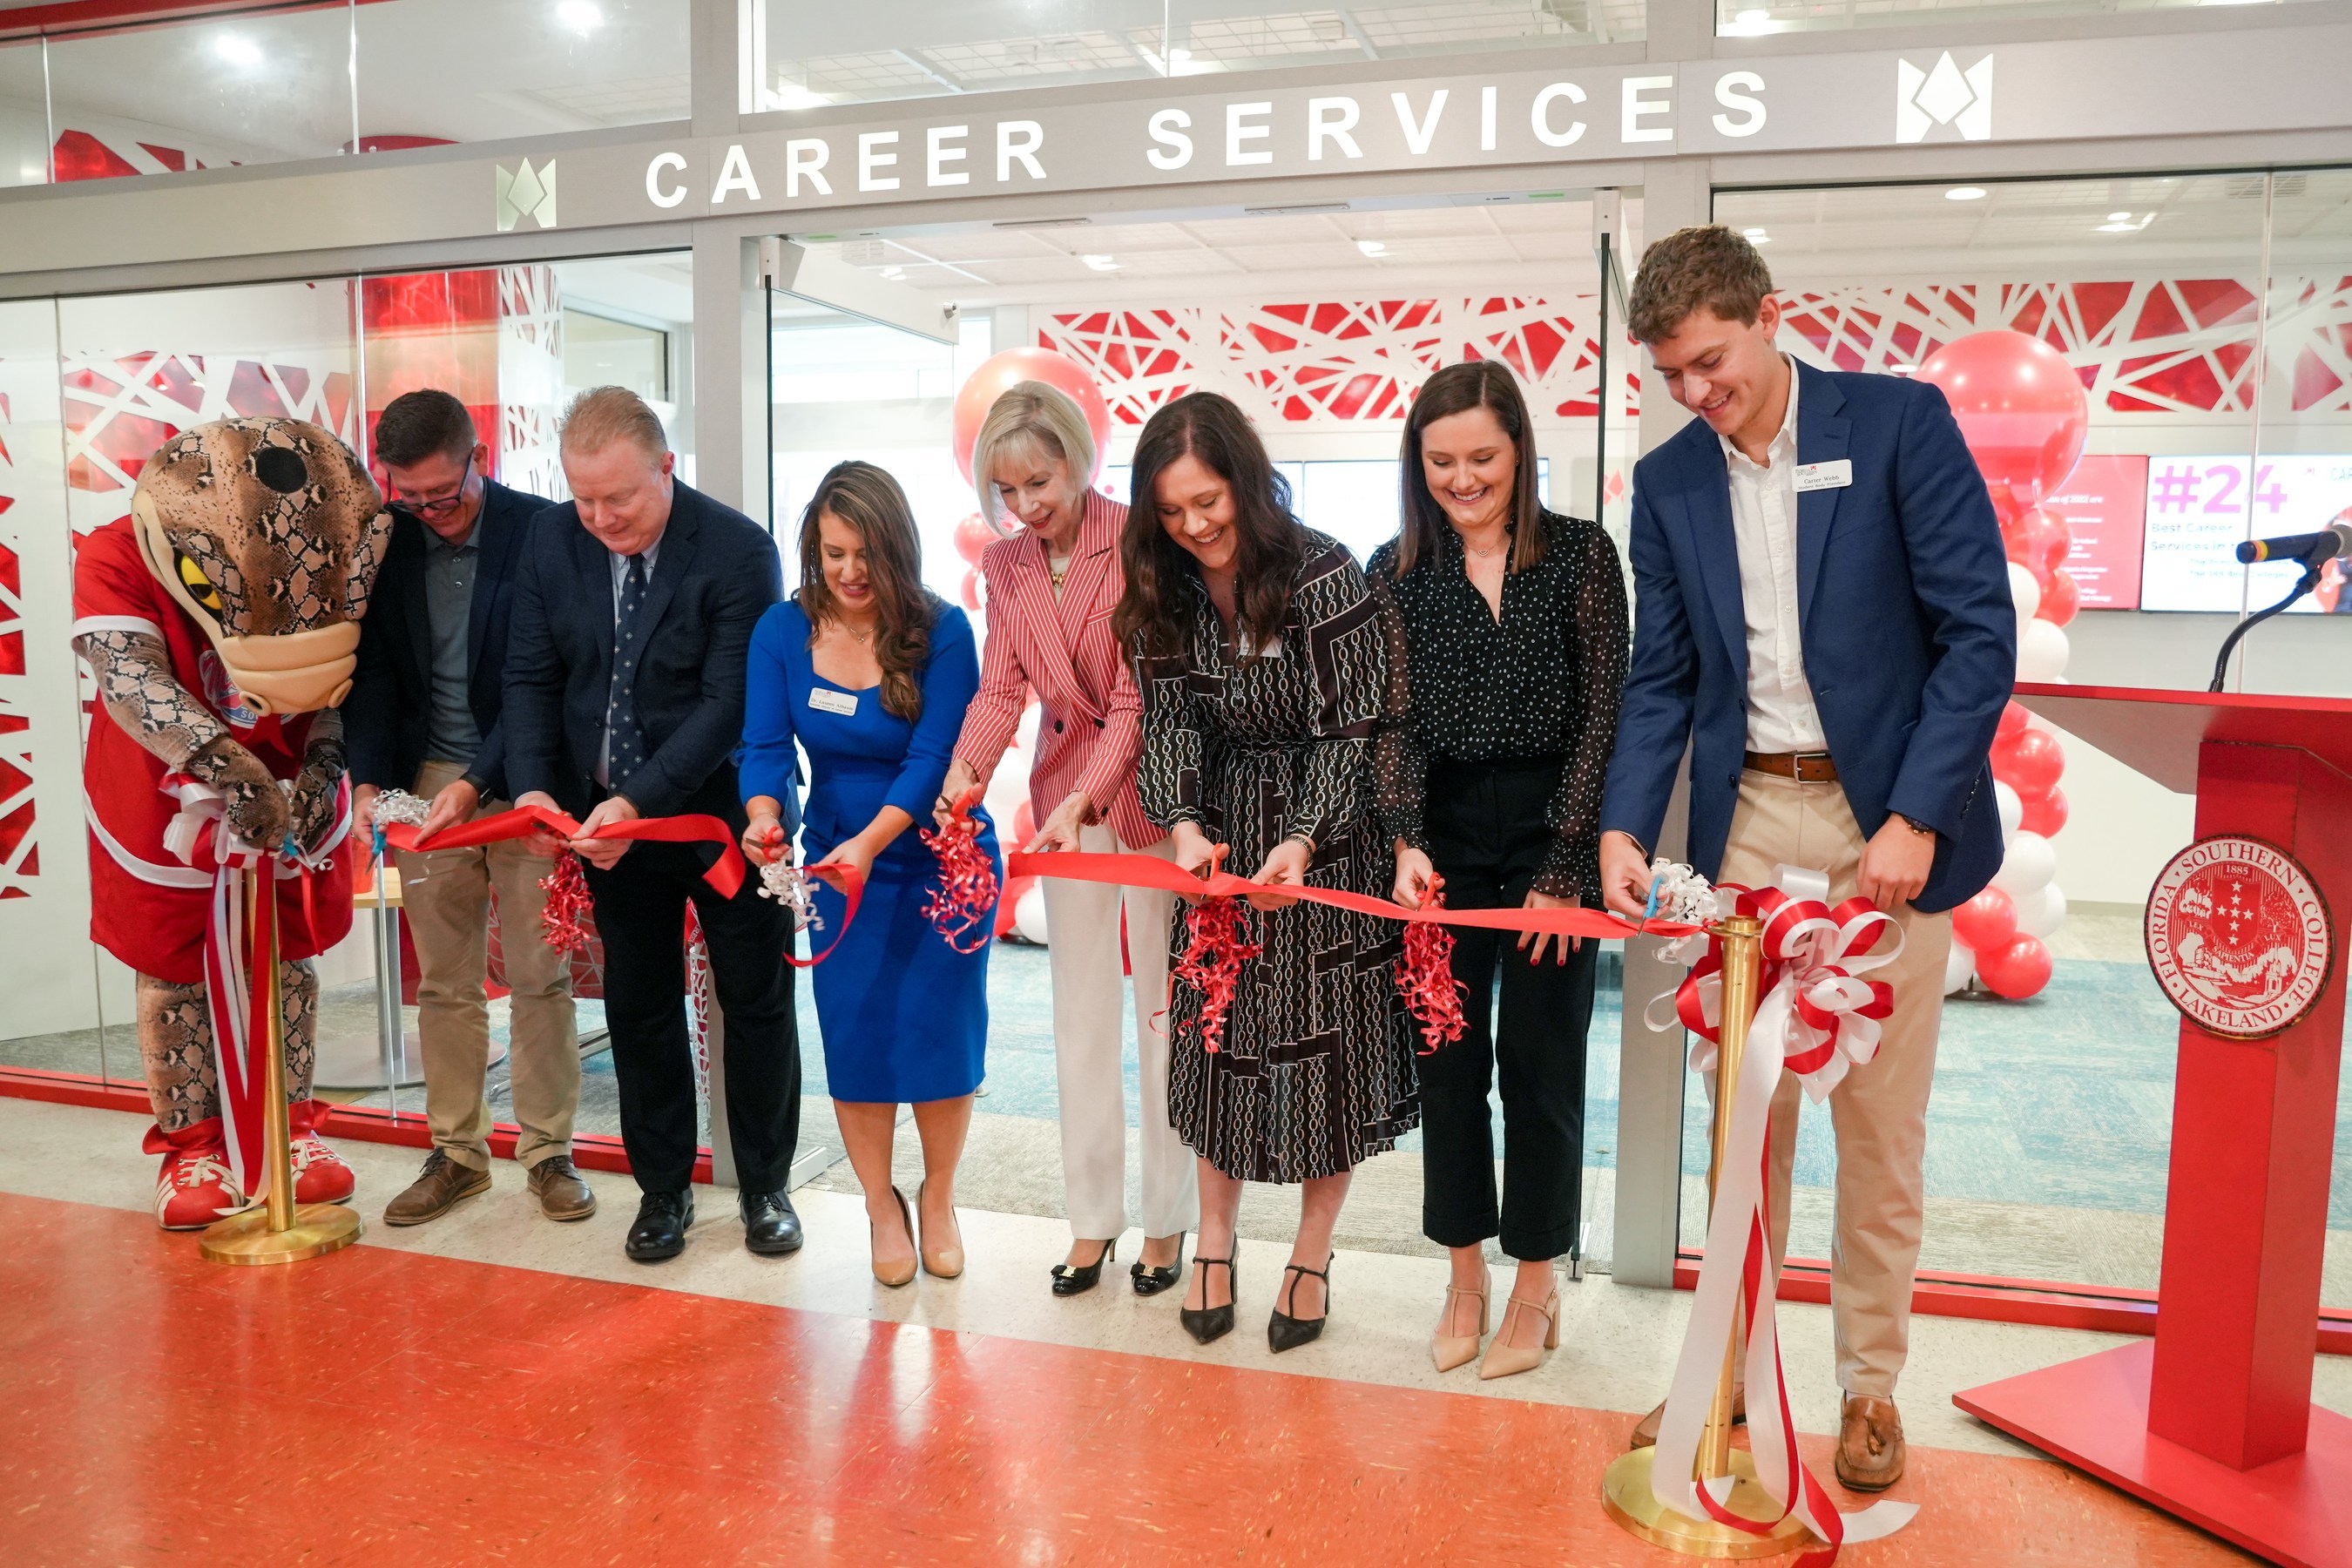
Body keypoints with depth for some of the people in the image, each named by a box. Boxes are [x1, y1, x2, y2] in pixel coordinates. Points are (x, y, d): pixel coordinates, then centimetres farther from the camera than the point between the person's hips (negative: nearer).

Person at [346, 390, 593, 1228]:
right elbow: (373, 671, 5)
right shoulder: (385, 540, 2)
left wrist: (477, 783, -20)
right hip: (427, 780, 3)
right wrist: (370, 779, -9)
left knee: (540, 977, 3)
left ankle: (547, 1151, 15)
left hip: (517, 781, -3)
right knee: (443, 984, 9)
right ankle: (457, 1152, 21)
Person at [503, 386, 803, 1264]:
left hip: (721, 811, -3)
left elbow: (730, 701, -20)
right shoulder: (551, 542, -3)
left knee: (756, 1002, 8)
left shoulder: (738, 550, -17)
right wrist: (534, 788, -14)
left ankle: (765, 1188, 25)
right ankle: (663, 1190, 27)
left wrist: (640, 802, -26)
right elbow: (532, 678, 2)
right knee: (638, 1008, 11)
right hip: (607, 816, 4)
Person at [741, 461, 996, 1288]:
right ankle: (882, 1204, 26)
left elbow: (933, 757, -23)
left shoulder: (941, 631, -16)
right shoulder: (782, 631, -7)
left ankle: (938, 1196, 28)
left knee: (940, 1031, 3)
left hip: (942, 864, -2)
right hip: (839, 866, 2)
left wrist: (871, 840, -38)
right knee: (854, 1037, 4)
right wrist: (764, 815, -34)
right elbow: (765, 746, -12)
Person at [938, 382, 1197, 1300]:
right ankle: (1093, 1217, 23)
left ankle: (1168, 1219, 20)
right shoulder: (1004, 565, 4)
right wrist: (965, 771, -18)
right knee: (1081, 1010, 11)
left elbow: (1137, 694, -19)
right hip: (1064, 794, 5)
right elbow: (1001, 687, 0)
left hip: (1148, 788, -5)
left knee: (1163, 1005, 6)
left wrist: (1084, 798, -29)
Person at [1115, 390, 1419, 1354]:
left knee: (1328, 1036, 3)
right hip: (1225, 838, 4)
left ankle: (1311, 1257, 20)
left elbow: (1352, 731, -16)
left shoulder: (1325, 576, -18)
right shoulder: (1165, 594, -1)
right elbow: (1169, 722, -3)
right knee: (1218, 1027, 7)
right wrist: (1185, 825, -21)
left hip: (1334, 831, -4)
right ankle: (1215, 1243, 24)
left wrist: (1306, 839, -28)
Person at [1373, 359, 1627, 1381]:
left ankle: (1536, 1286, 25)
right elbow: (1391, 724, 0)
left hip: (1555, 837, -2)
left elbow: (1602, 717, -5)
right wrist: (1406, 844, -15)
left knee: (1540, 1063, 6)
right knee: (1447, 1060, 9)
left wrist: (1565, 869, -9)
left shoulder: (1581, 555, -3)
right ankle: (1466, 1281, 26)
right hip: (1444, 845, 2)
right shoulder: (1396, 572, 4)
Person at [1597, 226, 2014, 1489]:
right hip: (1746, 821, 3)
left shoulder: (1900, 419, -4)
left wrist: (1914, 817, -15)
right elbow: (1661, 679, 8)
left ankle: (1870, 1386, 24)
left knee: (1879, 1131, 6)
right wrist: (1624, 827, -7)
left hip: (1886, 823, -3)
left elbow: (1980, 630, -8)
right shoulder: (1668, 482, 7)